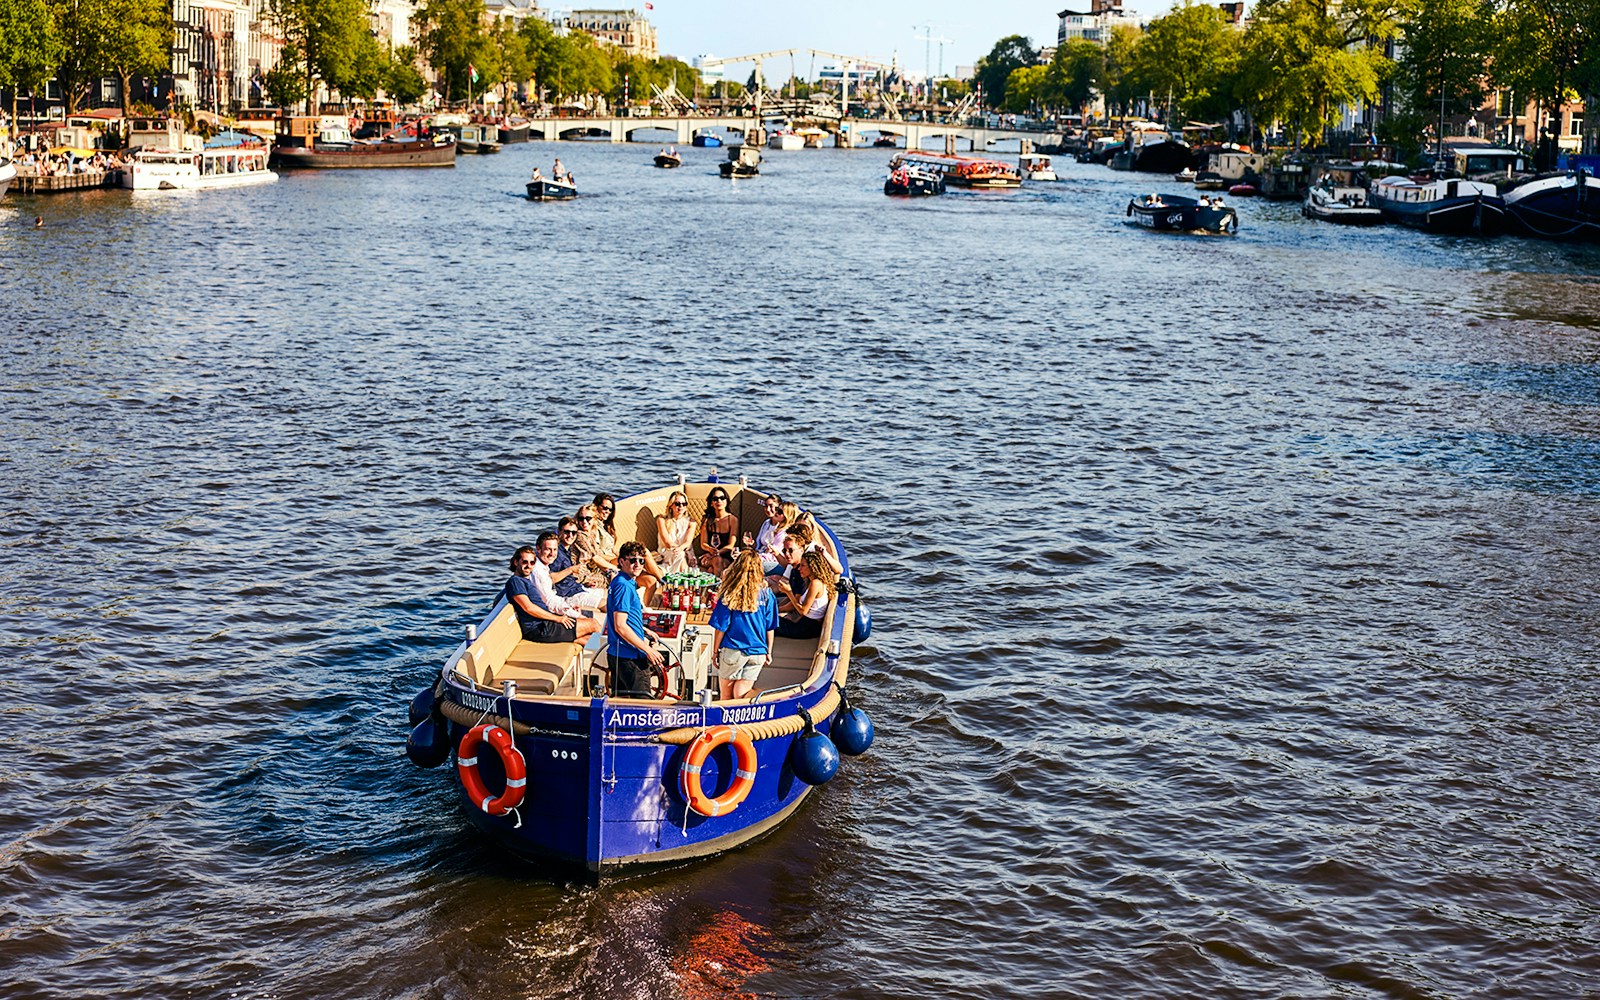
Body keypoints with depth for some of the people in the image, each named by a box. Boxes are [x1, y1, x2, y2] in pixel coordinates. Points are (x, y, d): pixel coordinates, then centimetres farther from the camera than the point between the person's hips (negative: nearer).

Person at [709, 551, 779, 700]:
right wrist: (768, 652, 15)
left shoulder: (729, 595, -10)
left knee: (726, 698, 11)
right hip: (758, 652, 2)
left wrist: (715, 651, 6)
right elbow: (770, 628, 4)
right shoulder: (766, 594, -2)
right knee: (741, 697, 5)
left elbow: (720, 628, -6)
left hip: (733, 651, -2)